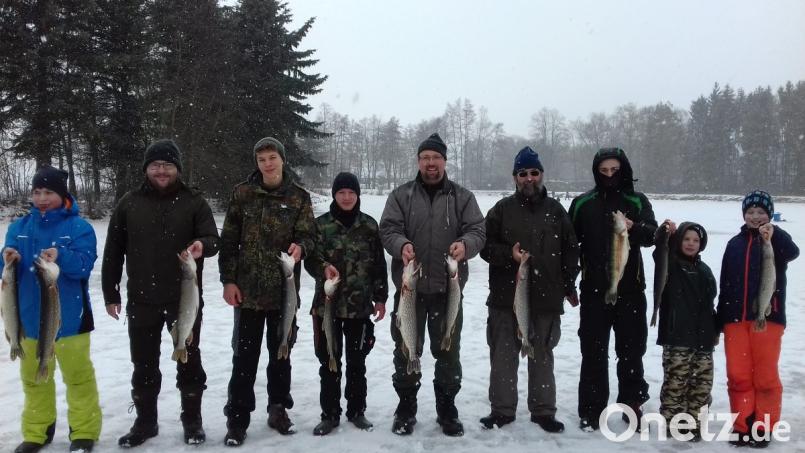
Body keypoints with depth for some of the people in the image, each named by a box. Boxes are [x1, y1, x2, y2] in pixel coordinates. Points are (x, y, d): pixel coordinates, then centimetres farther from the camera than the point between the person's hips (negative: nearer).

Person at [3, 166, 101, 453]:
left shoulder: (79, 227, -7)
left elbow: (84, 265, -16)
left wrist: (61, 257, -35)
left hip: (68, 316, -4)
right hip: (30, 316, 5)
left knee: (78, 374, 4)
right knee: (34, 376, 15)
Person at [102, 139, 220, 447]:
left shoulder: (193, 202, -1)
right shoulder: (129, 204, 3)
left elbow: (213, 239, -8)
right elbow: (113, 253, 7)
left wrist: (203, 246, -32)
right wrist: (110, 294, 5)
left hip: (185, 299, -2)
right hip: (141, 300, 2)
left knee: (189, 361, 9)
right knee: (144, 365, 13)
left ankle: (192, 420, 24)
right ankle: (145, 421, 29)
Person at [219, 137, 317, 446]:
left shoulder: (299, 197, 1)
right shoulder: (242, 193, 0)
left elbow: (308, 234, -2)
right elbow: (229, 240, 1)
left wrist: (301, 246, -26)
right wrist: (228, 280, -5)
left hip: (284, 290, 1)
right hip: (247, 289, -1)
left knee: (280, 354, 14)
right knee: (244, 357, 5)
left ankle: (278, 409, 29)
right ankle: (237, 419, 15)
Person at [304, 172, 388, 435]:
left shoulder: (369, 225, 3)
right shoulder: (321, 224, 0)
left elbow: (379, 264, 6)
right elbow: (310, 260, -1)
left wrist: (380, 297, 4)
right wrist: (324, 268, -23)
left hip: (360, 305, 1)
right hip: (327, 304, -1)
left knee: (357, 361, 11)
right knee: (329, 362, 7)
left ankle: (357, 411, 25)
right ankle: (330, 414, 19)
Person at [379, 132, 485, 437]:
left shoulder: (462, 197, 5)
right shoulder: (401, 195, 4)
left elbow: (477, 231, -4)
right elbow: (388, 229, -6)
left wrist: (465, 244, -28)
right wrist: (401, 245, -28)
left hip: (448, 288, 0)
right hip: (409, 288, 0)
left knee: (448, 351, 10)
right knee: (406, 350, 9)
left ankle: (447, 409, 26)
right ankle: (406, 408, 24)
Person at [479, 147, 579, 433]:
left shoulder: (555, 210, 8)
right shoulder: (502, 209, 3)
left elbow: (570, 250, 10)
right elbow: (486, 246, 2)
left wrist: (569, 286, 6)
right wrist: (509, 255, -15)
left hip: (546, 298, 1)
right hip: (506, 297, -1)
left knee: (542, 357, 11)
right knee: (503, 356, 5)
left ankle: (543, 411, 23)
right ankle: (502, 410, 18)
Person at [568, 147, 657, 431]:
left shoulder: (637, 202, 4)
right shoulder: (582, 203, 4)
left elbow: (653, 235, -8)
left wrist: (633, 228, -30)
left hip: (630, 289, 0)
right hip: (594, 290, 0)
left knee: (631, 350, 9)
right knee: (593, 353, 4)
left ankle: (632, 405, 24)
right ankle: (591, 411, 13)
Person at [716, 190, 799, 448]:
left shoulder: (777, 240, 2)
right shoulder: (735, 243, 13)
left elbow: (793, 253, -24)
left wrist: (773, 235, -44)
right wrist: (720, 320, 10)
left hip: (767, 316, -3)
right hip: (735, 318, 4)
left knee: (765, 375, 3)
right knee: (738, 375, 6)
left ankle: (763, 428, 15)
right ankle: (742, 426, 17)